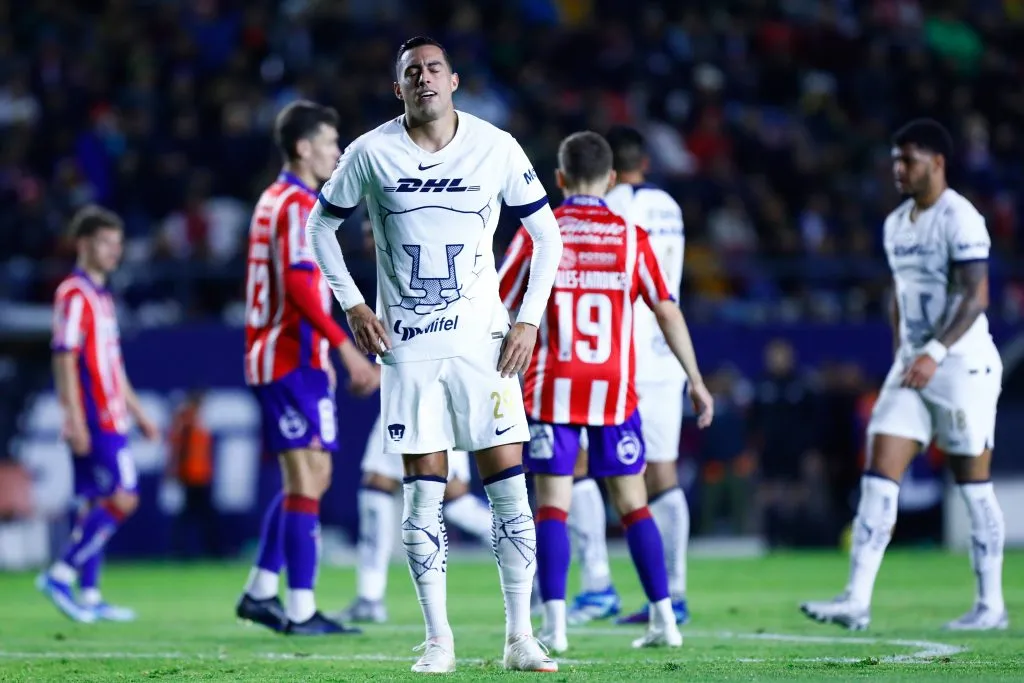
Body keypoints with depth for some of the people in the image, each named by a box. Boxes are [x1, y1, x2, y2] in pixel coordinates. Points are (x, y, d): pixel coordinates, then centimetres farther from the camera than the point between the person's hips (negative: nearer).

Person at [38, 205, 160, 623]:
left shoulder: (100, 297, 19)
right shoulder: (74, 295, -10)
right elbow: (64, 360, -16)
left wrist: (138, 412, 26)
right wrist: (75, 419, -22)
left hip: (110, 419, 9)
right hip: (93, 422, -9)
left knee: (96, 505, 8)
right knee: (122, 497, -14)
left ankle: (89, 595, 9)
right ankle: (61, 575, -11)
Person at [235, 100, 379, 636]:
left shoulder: (275, 201, 19)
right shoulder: (297, 205, -12)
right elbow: (299, 287, -23)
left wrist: (327, 352, 26)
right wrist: (345, 347, -25)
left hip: (276, 356, 10)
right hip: (293, 360, -10)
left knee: (307, 479, 15)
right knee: (307, 479, -9)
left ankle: (260, 592, 16)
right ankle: (300, 610, -11)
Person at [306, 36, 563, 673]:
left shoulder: (497, 148, -2)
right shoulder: (371, 153, -2)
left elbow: (546, 234, 7)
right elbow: (322, 225, 12)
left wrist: (530, 318, -2)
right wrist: (352, 304, 2)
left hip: (482, 338, 0)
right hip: (408, 344, 0)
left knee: (509, 484, -4)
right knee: (424, 494, 0)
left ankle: (520, 637, 2)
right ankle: (438, 639, 7)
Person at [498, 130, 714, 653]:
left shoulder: (537, 233, 1)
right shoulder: (631, 237, 3)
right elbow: (667, 312, 4)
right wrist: (696, 381, 12)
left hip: (553, 388, -1)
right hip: (615, 390, 1)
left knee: (552, 504, -1)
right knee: (632, 502, 10)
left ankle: (554, 624, -10)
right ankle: (663, 619, 8)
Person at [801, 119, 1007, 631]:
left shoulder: (959, 219, -13)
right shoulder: (896, 224, 13)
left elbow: (976, 297, -19)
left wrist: (935, 352, -25)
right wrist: (900, 354, 16)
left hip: (963, 364, -8)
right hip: (913, 366, 8)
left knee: (974, 486, 1)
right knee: (879, 476, -4)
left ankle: (991, 604, 11)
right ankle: (857, 601, -9)